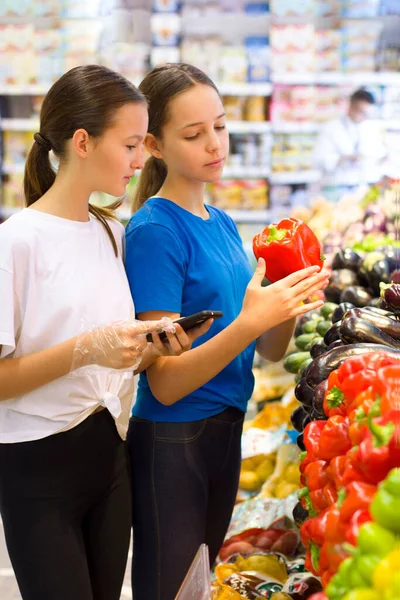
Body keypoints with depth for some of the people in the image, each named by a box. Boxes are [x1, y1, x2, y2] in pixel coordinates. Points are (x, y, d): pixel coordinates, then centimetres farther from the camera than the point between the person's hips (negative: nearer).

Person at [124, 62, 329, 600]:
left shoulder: (223, 224, 6)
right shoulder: (154, 230, -16)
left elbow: (270, 352, 6)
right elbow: (165, 382, -20)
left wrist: (292, 300, -14)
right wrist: (249, 322, -32)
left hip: (226, 430, 7)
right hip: (171, 441, -7)